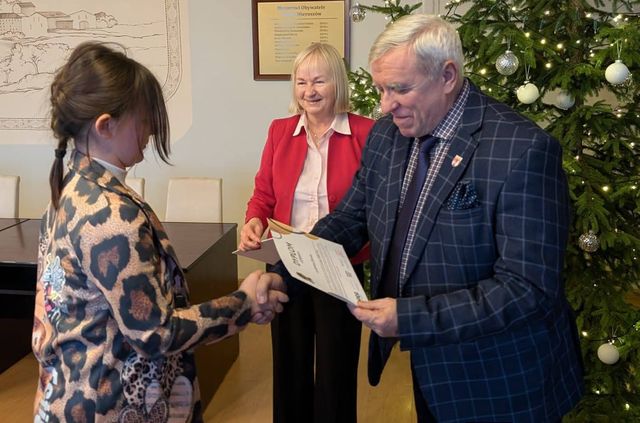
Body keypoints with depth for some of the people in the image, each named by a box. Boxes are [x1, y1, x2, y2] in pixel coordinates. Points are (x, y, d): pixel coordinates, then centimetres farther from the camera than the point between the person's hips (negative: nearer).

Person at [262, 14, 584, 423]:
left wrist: (411, 318, -29)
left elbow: (529, 288, -25)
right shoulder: (385, 135, -1)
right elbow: (351, 218, 6)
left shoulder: (523, 149, -23)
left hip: (502, 381, -5)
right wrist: (283, 273, -9)